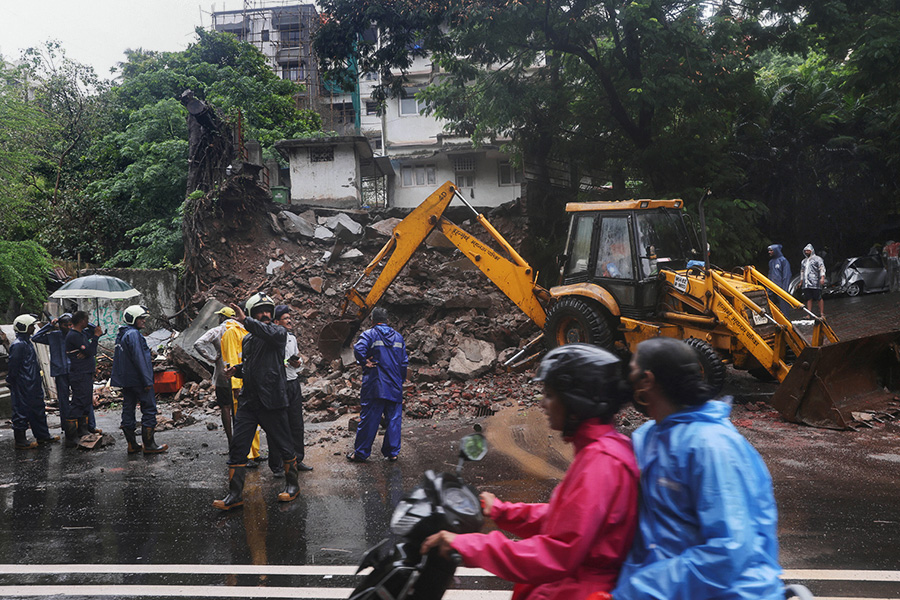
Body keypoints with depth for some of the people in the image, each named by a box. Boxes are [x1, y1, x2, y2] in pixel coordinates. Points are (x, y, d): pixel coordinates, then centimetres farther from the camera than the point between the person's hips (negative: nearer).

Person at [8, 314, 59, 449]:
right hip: (22, 387, -10)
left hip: (32, 386, 10)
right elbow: (13, 366, -20)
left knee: (37, 409, 18)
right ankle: (21, 441, 8)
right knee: (22, 412, -1)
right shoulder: (18, 345, -19)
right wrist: (12, 382, -14)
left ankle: (43, 435, 29)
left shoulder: (27, 342, 13)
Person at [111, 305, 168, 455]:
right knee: (149, 409, -3)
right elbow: (139, 358, -21)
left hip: (125, 379, 10)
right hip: (138, 379, -10)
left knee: (128, 409, 10)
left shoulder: (121, 334, 15)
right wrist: (147, 380, -20)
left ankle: (132, 444, 15)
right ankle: (148, 445, -1)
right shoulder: (133, 334, -17)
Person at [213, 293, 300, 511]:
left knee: (283, 444, 6)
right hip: (248, 400, 5)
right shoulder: (247, 340, 16)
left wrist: (245, 321, -33)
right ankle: (235, 494, 7)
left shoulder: (278, 332, -2)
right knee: (237, 447, 1)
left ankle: (292, 484, 25)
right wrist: (237, 369, 7)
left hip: (272, 400, -5)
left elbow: (270, 333, -27)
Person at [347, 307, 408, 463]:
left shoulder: (369, 334, -3)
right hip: (395, 388, 4)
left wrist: (364, 363, -8)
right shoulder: (398, 337, 12)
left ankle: (361, 453, 7)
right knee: (394, 419, 9)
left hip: (374, 386, -3)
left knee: (369, 419, 1)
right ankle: (392, 452, 12)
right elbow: (404, 362, 12)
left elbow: (358, 349, -24)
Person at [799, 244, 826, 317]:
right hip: (806, 284, 6)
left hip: (815, 284, -6)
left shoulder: (817, 259, 4)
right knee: (809, 299, 4)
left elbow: (822, 269, -5)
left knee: (819, 298, -5)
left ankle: (822, 314, -3)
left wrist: (822, 278, -18)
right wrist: (801, 282, 25)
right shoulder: (803, 261, 24)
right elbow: (802, 272, 30)